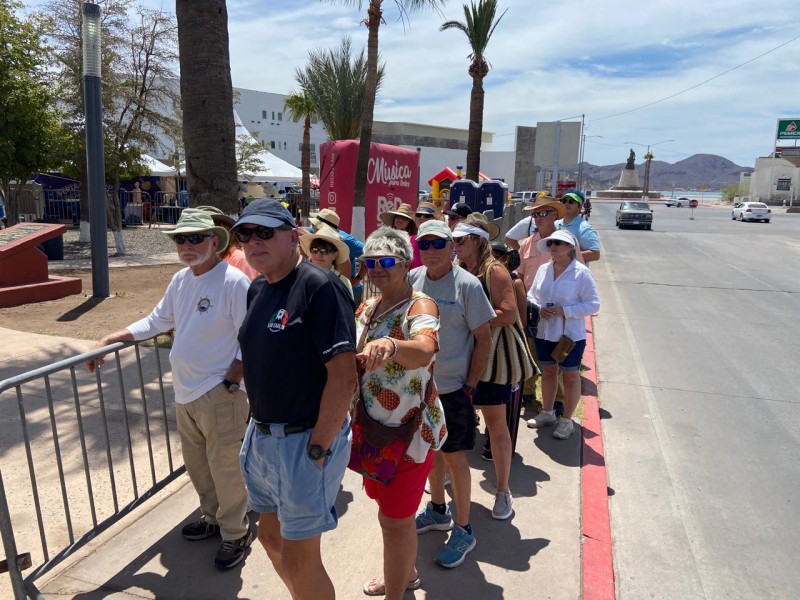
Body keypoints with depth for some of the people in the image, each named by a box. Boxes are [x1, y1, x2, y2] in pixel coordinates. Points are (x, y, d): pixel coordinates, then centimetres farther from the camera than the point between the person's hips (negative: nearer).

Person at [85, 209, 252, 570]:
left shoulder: (234, 282, -18)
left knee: (225, 469, 5)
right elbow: (157, 322, 18)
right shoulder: (180, 280, 7)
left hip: (218, 395, -8)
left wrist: (230, 382, -17)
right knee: (195, 463, 22)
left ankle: (235, 534, 25)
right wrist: (109, 340, 13)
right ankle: (213, 517, 43)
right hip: (184, 392, 8)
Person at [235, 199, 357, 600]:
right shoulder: (257, 289, 8)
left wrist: (317, 449, -20)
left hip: (304, 441, -8)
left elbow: (343, 377, -22)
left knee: (298, 558, 6)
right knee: (271, 537, 23)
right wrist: (257, 425, 9)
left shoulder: (319, 287, -18)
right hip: (261, 436, 9)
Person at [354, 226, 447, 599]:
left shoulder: (419, 306, -20)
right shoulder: (367, 308, 4)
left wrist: (389, 345, -61)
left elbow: (425, 349, -43)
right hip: (374, 426, 8)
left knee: (395, 520, 3)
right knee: (389, 510, 24)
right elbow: (357, 359, 18)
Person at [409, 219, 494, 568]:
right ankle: (438, 510, 41)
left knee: (454, 458, 4)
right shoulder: (413, 279, 0)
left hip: (452, 388, -5)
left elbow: (484, 338, -10)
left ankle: (463, 531, 23)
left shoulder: (467, 285, -14)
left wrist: (470, 386, -12)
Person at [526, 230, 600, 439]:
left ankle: (566, 420, 21)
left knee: (570, 375, 8)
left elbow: (593, 304, -13)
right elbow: (531, 295, 11)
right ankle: (547, 412, 35)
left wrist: (564, 311, -22)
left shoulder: (581, 272, -13)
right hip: (544, 332, 5)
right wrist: (539, 309, -11)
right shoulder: (543, 269, 3)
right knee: (548, 371, 18)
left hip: (571, 335, -5)